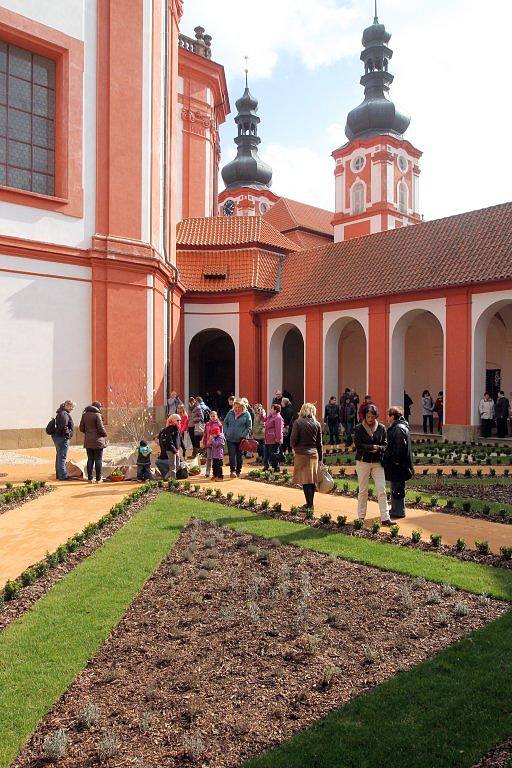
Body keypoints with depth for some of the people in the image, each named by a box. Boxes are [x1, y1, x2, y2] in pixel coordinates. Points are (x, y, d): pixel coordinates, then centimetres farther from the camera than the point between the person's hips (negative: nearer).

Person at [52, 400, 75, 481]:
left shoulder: (60, 413, 17)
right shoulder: (64, 414, -17)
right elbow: (64, 427, -26)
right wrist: (68, 434, -13)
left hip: (57, 437, 11)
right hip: (62, 438, -11)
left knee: (59, 456, 17)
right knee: (62, 457, -7)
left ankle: (58, 474, 27)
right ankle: (62, 476, -5)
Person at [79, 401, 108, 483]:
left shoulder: (84, 415, 7)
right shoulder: (97, 415, -12)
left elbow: (81, 428, 8)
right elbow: (100, 428, -14)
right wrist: (105, 435, 2)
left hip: (88, 441, 6)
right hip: (97, 440, -6)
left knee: (90, 459, 11)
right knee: (98, 460, 2)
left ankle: (90, 478, 13)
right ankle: (98, 479, 4)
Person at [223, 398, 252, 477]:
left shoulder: (246, 414, -4)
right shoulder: (230, 413, 4)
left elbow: (249, 427, -2)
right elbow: (225, 423, 13)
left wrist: (244, 436, -10)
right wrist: (225, 433, 2)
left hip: (240, 439, -1)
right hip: (230, 438, 1)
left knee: (239, 455, 8)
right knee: (232, 454, -6)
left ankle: (238, 471, 21)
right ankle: (232, 470, -5)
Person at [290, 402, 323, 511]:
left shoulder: (298, 422, -7)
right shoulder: (317, 424, 5)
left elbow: (293, 439, -8)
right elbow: (319, 443, 9)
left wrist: (294, 448, 13)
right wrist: (320, 459, 15)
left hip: (302, 454, -4)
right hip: (314, 454, 4)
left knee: (305, 480, -1)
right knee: (312, 480, 11)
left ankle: (309, 504, -1)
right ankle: (311, 503, 17)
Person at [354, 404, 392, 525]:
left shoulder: (381, 428, 4)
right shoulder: (359, 428, -3)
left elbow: (385, 444, 4)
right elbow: (358, 445, -11)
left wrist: (378, 448, -16)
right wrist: (373, 447, -15)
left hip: (377, 462, 2)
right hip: (363, 461, -2)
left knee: (382, 490, -3)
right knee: (363, 491, 6)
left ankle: (385, 517, 0)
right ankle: (361, 517, 16)